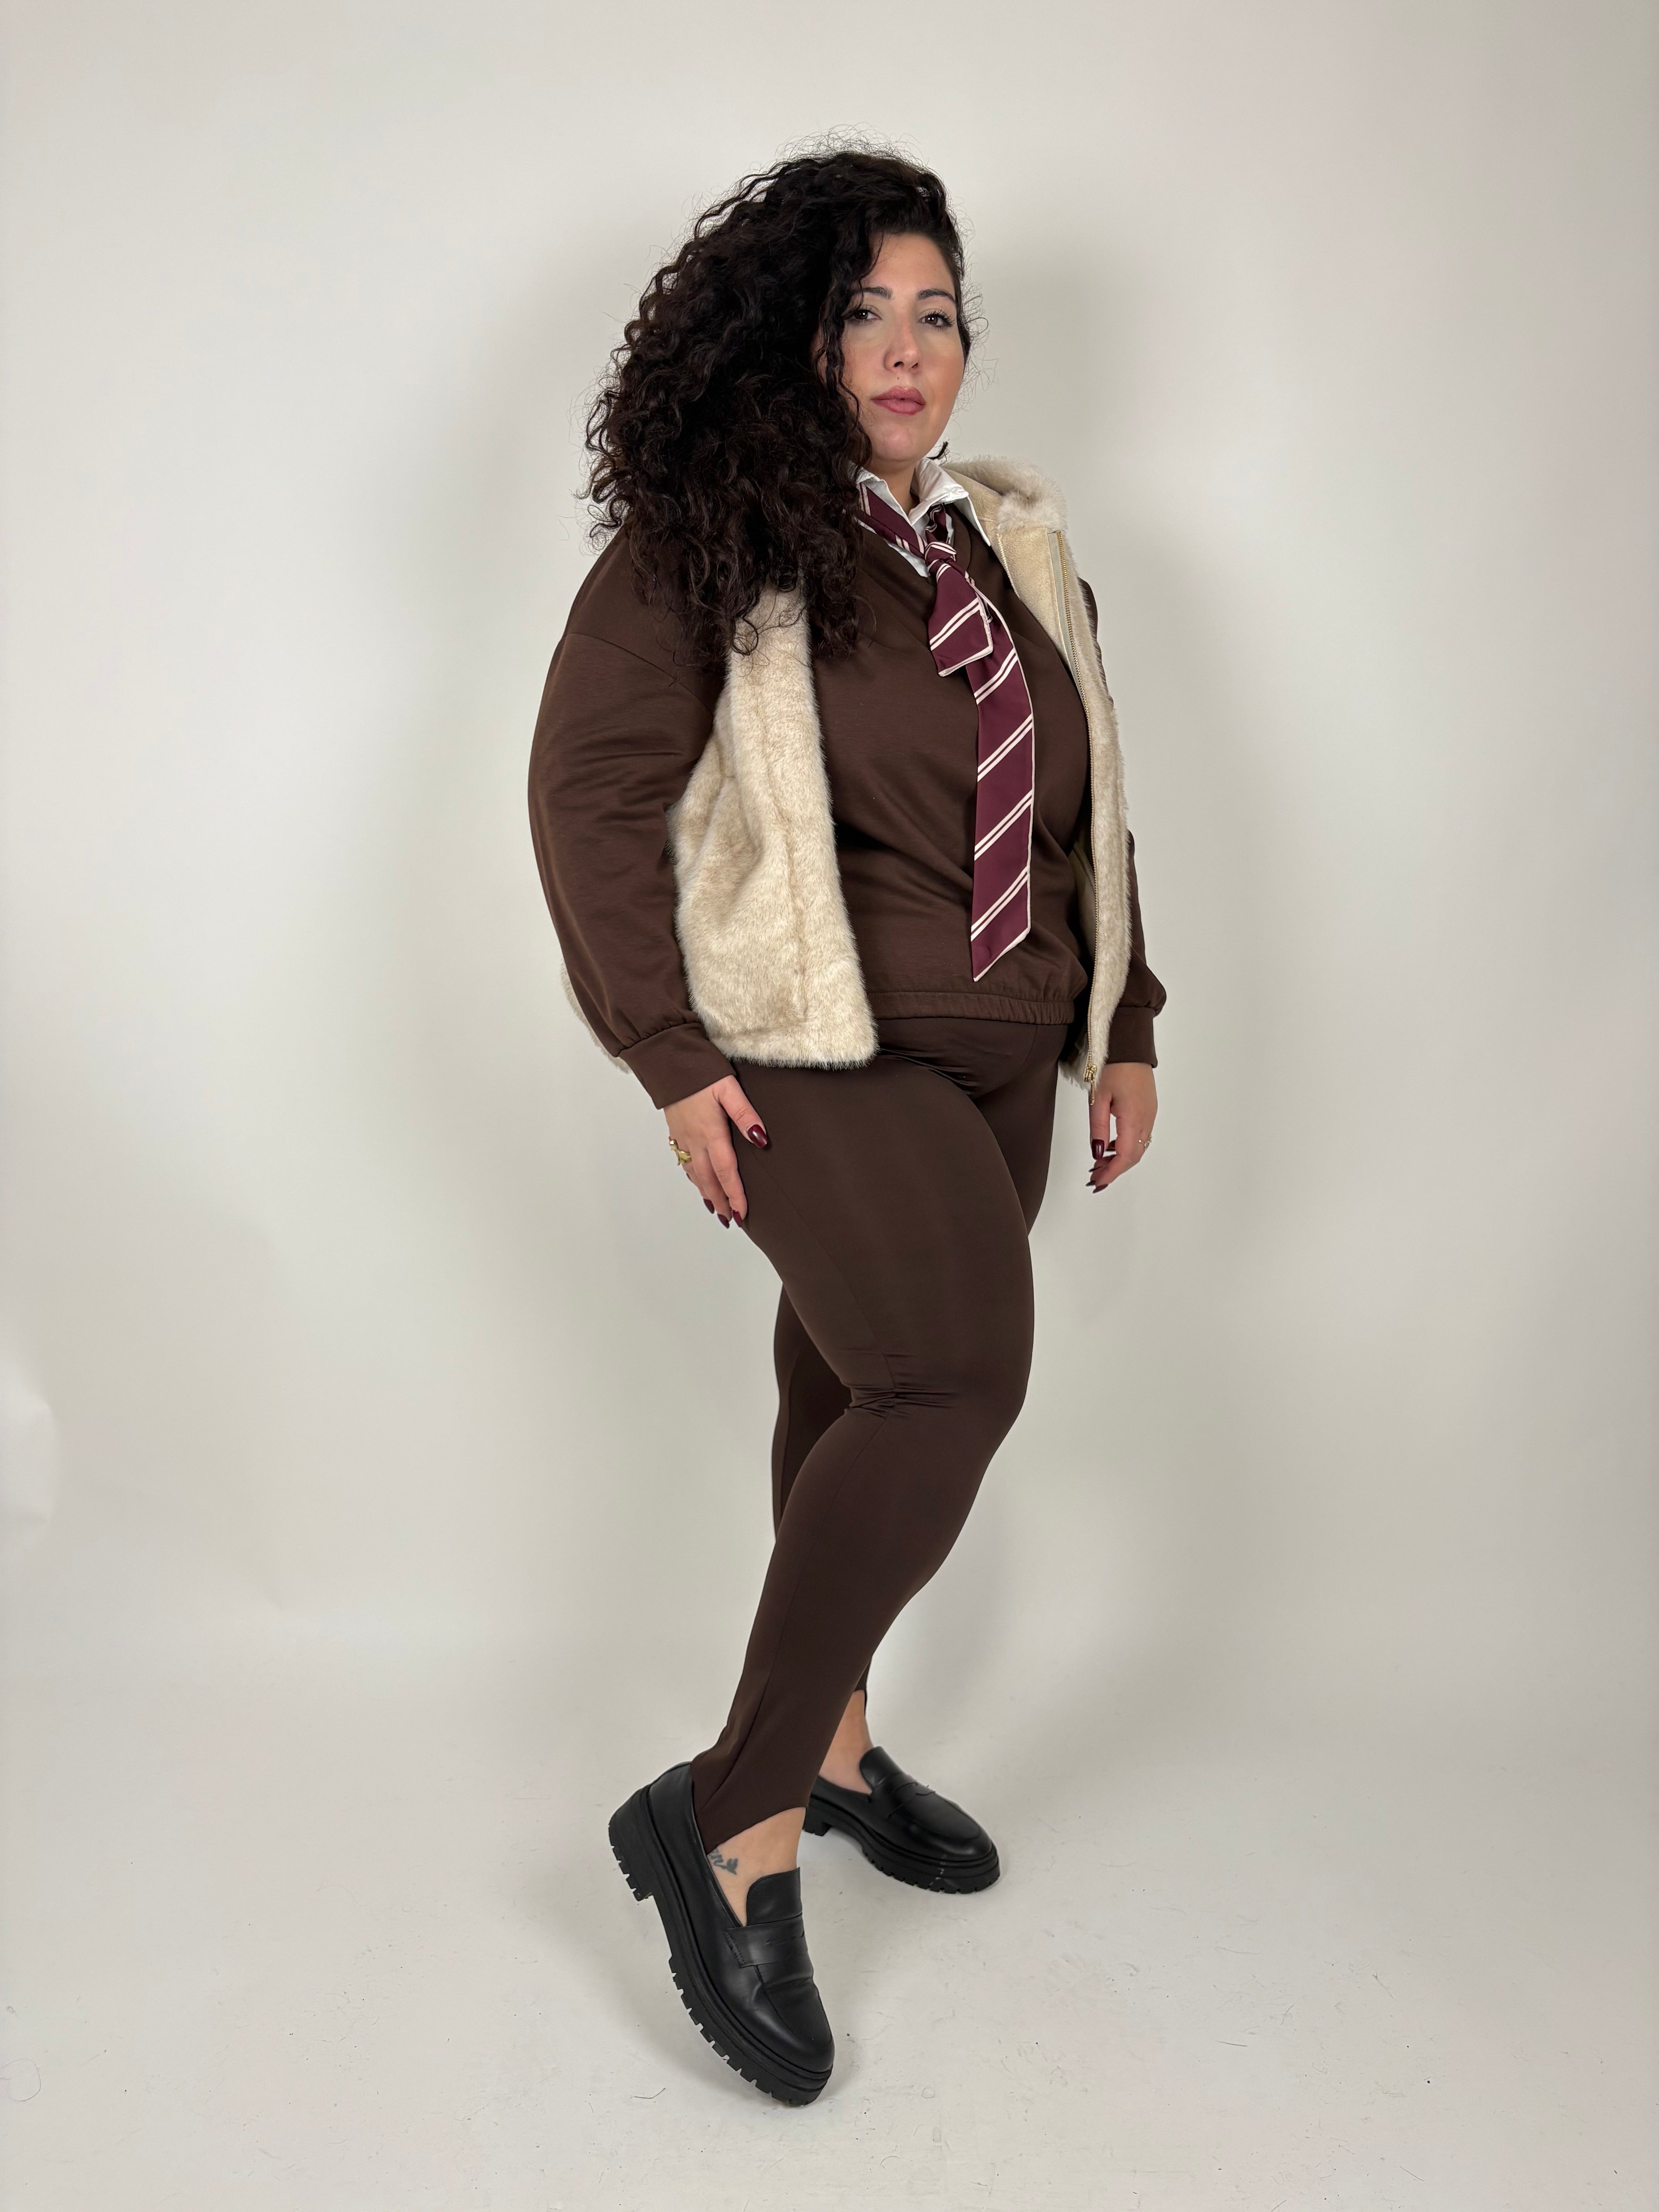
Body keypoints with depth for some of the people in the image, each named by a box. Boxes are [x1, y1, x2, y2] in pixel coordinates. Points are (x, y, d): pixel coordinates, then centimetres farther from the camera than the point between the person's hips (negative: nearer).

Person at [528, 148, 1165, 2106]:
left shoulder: (1017, 549, 15)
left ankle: (831, 1744, 33)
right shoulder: (708, 542, -5)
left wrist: (1124, 1025, 16)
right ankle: (730, 1824, -10)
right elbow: (589, 785, -8)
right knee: (961, 1378, -23)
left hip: (998, 1055, 7)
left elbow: (1081, 808, 19)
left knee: (863, 1390, 14)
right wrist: (671, 1055, -13)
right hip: (816, 1047, -7)